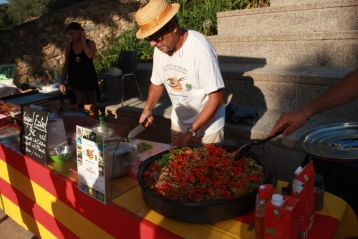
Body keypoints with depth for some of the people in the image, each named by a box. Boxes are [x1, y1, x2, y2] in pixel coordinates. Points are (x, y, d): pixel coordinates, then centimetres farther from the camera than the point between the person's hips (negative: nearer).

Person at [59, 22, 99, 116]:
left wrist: (83, 41, -16)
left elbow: (90, 55, -26)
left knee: (89, 111, -3)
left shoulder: (90, 43, -4)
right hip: (73, 82, 4)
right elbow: (66, 65, 11)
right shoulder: (69, 46, 6)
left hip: (88, 81, -4)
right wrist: (62, 81, 5)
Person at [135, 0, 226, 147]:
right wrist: (148, 109, -6)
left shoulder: (199, 48, -27)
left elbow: (216, 99, -24)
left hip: (206, 128, -5)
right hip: (178, 124, 6)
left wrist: (191, 132, -23)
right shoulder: (160, 48, -8)